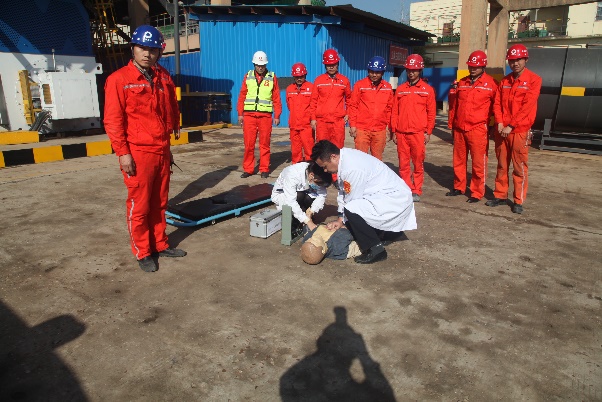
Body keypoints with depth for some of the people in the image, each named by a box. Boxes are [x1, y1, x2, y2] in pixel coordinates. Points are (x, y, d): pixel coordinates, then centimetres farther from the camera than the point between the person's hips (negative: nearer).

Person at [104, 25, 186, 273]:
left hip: (162, 152, 6)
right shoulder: (119, 79, -6)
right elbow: (113, 120, -9)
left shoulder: (163, 77, 11)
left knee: (159, 203, 14)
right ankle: (142, 253, 16)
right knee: (139, 206, 2)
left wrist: (174, 125, 14)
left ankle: (160, 245, 27)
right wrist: (122, 153, -13)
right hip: (138, 154, -6)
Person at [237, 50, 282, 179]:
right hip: (249, 114, 1)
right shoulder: (248, 76, 10)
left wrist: (277, 116, 1)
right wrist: (240, 113, 4)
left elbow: (276, 98, 5)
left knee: (265, 144, 3)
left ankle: (264, 169, 11)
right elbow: (242, 96, 10)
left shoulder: (272, 77, 6)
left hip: (265, 115, -1)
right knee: (249, 144, 1)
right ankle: (248, 169, 10)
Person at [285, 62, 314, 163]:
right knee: (295, 149, 9)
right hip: (294, 124, 4)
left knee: (308, 147, -6)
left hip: (307, 125, -4)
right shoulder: (289, 89, 10)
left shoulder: (311, 87, -4)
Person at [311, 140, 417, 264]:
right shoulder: (344, 157, 1)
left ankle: (375, 249, -11)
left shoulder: (352, 168, -28)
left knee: (352, 211, -27)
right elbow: (343, 192, 7)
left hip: (395, 200, -10)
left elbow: (352, 201, -18)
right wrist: (341, 219, 5)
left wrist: (341, 219, 0)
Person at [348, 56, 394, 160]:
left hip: (380, 130, 3)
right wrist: (352, 125, -5)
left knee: (377, 159, 8)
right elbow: (353, 106, 0)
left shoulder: (388, 87, 9)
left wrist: (388, 125, 11)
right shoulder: (360, 85, 0)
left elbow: (389, 108, 13)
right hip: (362, 129, -3)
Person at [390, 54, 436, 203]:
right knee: (403, 164, 5)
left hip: (418, 133, -2)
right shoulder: (400, 89, 11)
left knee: (418, 164, 2)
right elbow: (394, 112, 11)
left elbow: (431, 113, 5)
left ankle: (416, 192, 12)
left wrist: (428, 132, -1)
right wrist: (393, 131, 6)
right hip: (401, 133, 2)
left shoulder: (427, 89, 5)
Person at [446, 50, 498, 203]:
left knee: (478, 163, 0)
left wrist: (494, 124, 4)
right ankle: (458, 187, 28)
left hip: (478, 129, -5)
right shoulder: (462, 83, 13)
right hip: (459, 129, 5)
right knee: (458, 160, 14)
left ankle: (477, 193, 9)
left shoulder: (491, 83, -2)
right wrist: (451, 125, 15)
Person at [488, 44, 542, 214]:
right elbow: (497, 103, 8)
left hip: (520, 131, -5)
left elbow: (527, 106, -12)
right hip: (502, 130, 5)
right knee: (501, 165, 11)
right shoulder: (504, 81, 13)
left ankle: (519, 201, 8)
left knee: (520, 168, 0)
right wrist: (500, 123, -7)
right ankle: (500, 195, 22)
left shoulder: (533, 79, -3)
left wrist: (511, 126, -15)